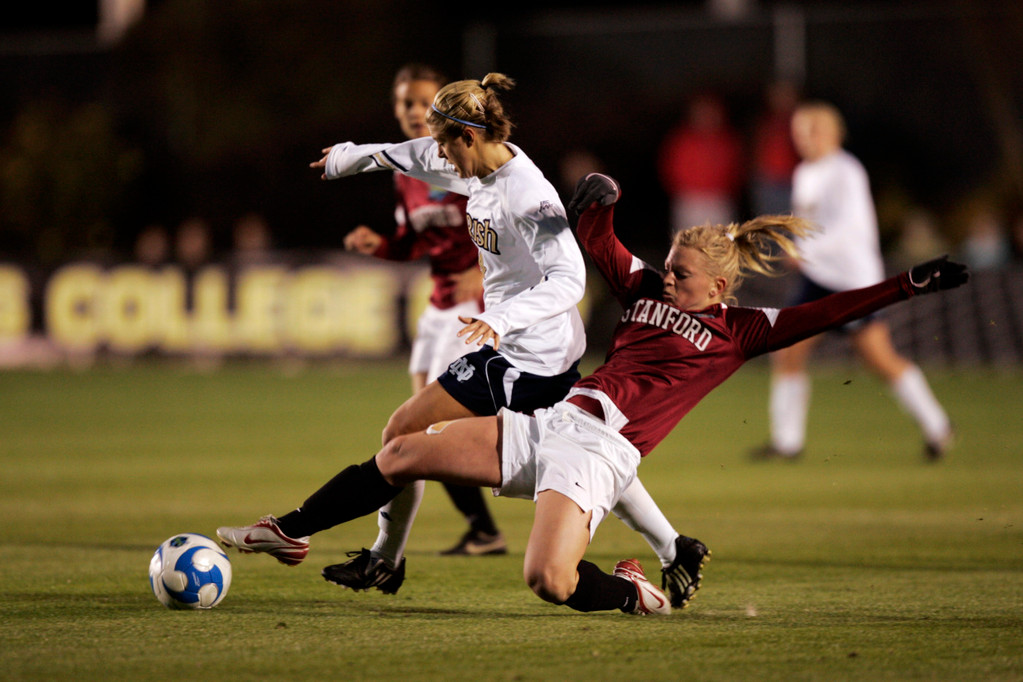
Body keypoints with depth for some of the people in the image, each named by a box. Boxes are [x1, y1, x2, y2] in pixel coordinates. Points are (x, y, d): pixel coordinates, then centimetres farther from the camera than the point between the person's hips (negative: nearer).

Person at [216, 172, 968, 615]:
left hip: (597, 452, -6)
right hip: (551, 423, 6)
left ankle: (630, 592, 4)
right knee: (403, 453, 2)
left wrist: (911, 284, -13)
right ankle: (291, 532, 16)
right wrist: (600, 200, 2)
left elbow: (828, 312, -5)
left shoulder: (739, 332, 1)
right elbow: (598, 245, 22)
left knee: (548, 579, -29)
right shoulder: (647, 290, 16)